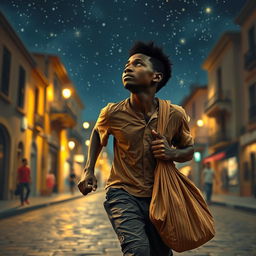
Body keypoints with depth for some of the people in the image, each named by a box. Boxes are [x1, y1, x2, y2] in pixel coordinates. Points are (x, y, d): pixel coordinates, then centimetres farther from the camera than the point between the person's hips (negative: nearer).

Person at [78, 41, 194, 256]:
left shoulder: (175, 115, -9)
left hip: (158, 197, 3)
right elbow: (97, 133, 14)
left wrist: (172, 153, -15)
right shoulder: (113, 113, -10)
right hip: (123, 193, -2)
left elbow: (189, 149, 9)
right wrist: (89, 170, 2)